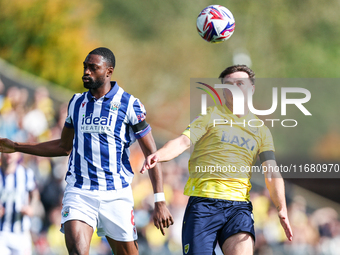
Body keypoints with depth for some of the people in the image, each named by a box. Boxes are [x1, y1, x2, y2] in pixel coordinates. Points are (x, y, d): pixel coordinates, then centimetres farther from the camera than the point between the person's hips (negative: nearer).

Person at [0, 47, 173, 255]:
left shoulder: (129, 105, -3)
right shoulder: (77, 103, 11)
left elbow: (151, 154, -3)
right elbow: (65, 146, 26)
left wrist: (160, 202, -10)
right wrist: (17, 147, 23)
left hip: (116, 195, -2)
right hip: (79, 192, 2)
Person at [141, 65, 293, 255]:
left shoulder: (261, 130, 16)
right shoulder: (211, 116, 8)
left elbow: (272, 173, 8)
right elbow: (183, 142, -6)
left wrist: (282, 208, -8)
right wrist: (159, 155, -28)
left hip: (239, 205, 2)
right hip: (203, 201, -2)